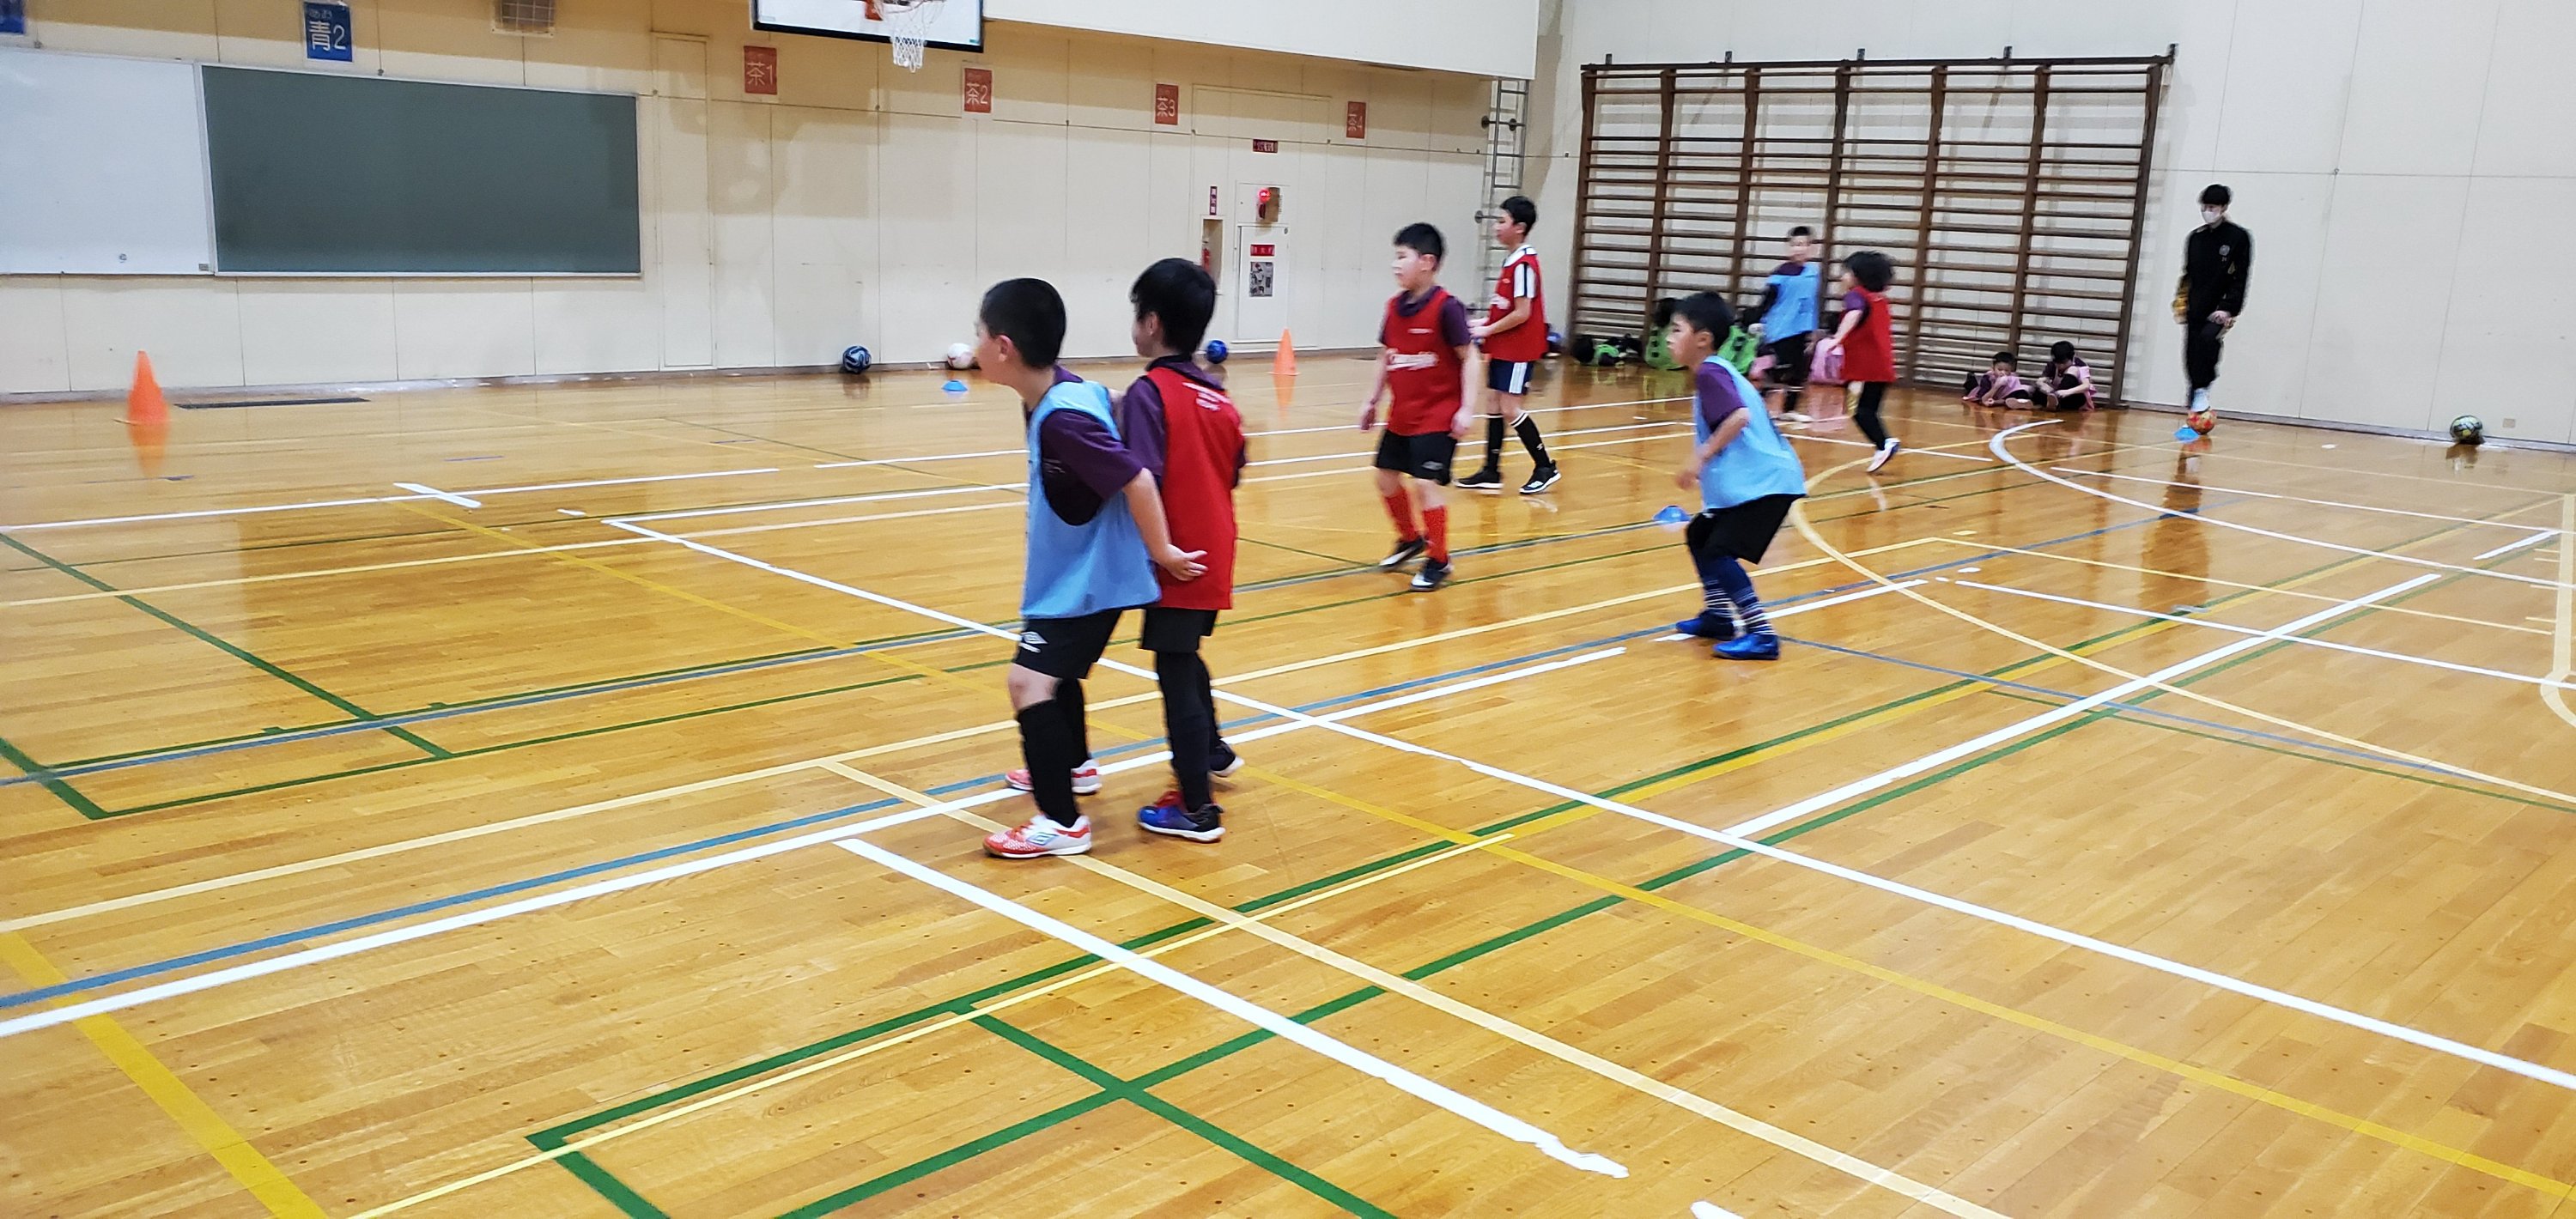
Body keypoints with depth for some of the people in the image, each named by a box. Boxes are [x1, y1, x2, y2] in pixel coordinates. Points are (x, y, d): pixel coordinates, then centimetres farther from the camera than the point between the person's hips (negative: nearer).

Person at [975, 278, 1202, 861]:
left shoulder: (1061, 418, -29)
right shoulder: (1061, 394, 0)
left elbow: (1137, 480, -31)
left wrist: (1160, 551, -20)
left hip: (1090, 580, -10)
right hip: (1071, 573, 10)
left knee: (1030, 680, -15)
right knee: (1056, 670, 27)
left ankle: (1062, 821, -8)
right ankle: (1071, 765, 50)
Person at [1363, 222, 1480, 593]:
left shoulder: (1446, 307, -16)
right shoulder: (1395, 306, 4)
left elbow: (1469, 358, -14)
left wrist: (1467, 408, -19)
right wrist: (1372, 400, 17)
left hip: (1438, 416, -7)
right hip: (1401, 415, 7)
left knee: (1426, 483, -11)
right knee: (1387, 477, 13)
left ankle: (1438, 560, 5)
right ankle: (1411, 539, 36)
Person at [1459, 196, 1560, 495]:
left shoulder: (1524, 264, -17)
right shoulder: (1512, 261, 12)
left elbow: (1522, 313, -21)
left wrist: (1488, 330, -14)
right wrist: (1485, 323, 7)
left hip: (1518, 349, -10)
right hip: (1503, 348, 10)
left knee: (1510, 408, -7)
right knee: (1493, 405, 10)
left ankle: (1545, 468, 4)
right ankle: (1491, 472, 15)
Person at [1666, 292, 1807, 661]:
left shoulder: (1709, 372, -14)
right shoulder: (1717, 371, 17)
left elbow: (1739, 416, -29)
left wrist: (1701, 457, -26)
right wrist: (1706, 466, 33)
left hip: (1762, 483, -11)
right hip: (1747, 480, 11)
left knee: (1719, 552, -14)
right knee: (1699, 535, 21)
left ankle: (1762, 635, -13)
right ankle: (1718, 616, 32)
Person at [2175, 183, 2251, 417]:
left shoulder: (2239, 238, -3)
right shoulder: (2196, 237, 11)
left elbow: (2240, 278, -8)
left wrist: (2228, 309, -16)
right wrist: (2180, 303, 6)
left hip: (2220, 309, -5)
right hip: (2195, 309, 5)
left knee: (2209, 337, -33)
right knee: (2192, 358, 3)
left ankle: (2202, 390, -21)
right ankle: (2195, 414, 11)